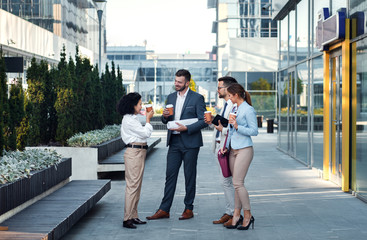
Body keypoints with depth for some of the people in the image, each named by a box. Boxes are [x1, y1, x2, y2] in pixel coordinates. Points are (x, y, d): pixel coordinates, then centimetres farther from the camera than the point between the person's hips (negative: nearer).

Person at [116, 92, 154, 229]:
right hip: (134, 152, -11)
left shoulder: (132, 118, 18)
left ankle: (133, 216, 16)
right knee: (132, 185, -10)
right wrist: (148, 119, -4)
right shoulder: (129, 120, -14)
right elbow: (146, 133, -14)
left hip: (138, 153, 11)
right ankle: (127, 219, -8)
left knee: (136, 185, 11)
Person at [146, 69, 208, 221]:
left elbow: (203, 121, -8)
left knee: (190, 176, 3)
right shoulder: (171, 97, 12)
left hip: (190, 143, -5)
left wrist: (186, 128, -18)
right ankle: (164, 210, 5)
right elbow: (165, 121, 18)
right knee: (170, 175, 3)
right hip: (174, 142, 5)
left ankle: (189, 209, 13)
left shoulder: (197, 98, -5)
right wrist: (165, 116, -5)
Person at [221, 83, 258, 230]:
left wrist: (238, 126, -22)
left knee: (238, 183, -11)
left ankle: (248, 216, -1)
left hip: (244, 150, -8)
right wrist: (226, 147, 13)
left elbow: (254, 131, -13)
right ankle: (237, 215, 10)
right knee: (236, 184, 7)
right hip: (233, 150, 8)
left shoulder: (248, 110, -10)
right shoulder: (234, 109, 15)